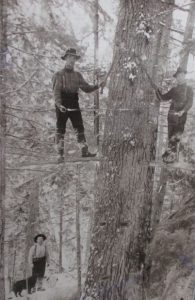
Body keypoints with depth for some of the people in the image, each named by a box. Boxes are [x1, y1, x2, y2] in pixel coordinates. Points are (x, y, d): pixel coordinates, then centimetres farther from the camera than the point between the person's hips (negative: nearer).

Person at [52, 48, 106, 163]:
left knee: (80, 127, 0)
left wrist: (98, 86, -4)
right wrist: (59, 104, -26)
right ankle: (61, 154, 4)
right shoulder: (59, 75, 2)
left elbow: (87, 88, 11)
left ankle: (84, 151, 3)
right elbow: (56, 91, -10)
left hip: (74, 104, 4)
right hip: (62, 106, -4)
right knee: (61, 130, -1)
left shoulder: (77, 75, 17)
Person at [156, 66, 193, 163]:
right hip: (171, 115, 5)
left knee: (176, 137, -9)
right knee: (170, 136, 8)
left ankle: (171, 154, -6)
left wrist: (183, 111, -23)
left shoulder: (189, 89, 3)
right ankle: (172, 153, 18)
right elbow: (163, 98, 17)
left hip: (181, 115, -5)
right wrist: (157, 90, 1)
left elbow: (189, 103, -7)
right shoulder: (174, 89, 16)